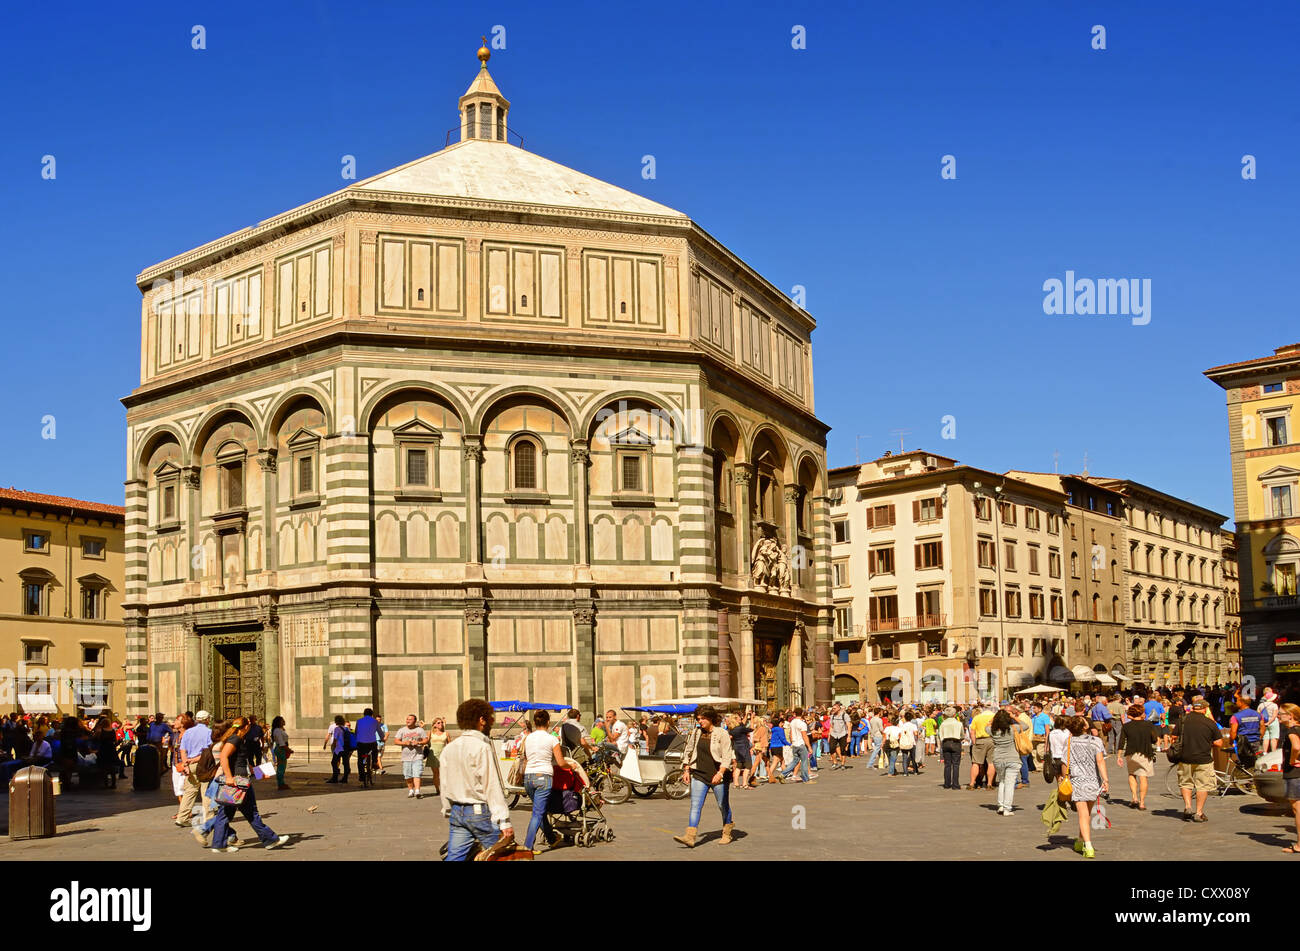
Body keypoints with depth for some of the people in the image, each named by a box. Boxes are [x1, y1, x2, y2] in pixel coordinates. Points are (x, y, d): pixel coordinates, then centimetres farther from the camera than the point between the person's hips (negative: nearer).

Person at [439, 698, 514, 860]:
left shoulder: (448, 748, 9)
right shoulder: (482, 747, -13)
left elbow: (444, 787, 14)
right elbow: (492, 788, -16)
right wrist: (504, 822, -16)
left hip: (457, 812, 7)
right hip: (480, 811, -7)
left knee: (454, 857, 7)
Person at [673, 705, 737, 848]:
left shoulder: (722, 734, -7)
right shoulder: (695, 734, 9)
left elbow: (727, 756, -11)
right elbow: (688, 752, 18)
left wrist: (720, 773, -22)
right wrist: (686, 770, 9)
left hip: (718, 776, -4)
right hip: (699, 775, 4)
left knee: (723, 805, 9)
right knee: (695, 805, -7)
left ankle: (727, 833, 31)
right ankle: (690, 837, -15)